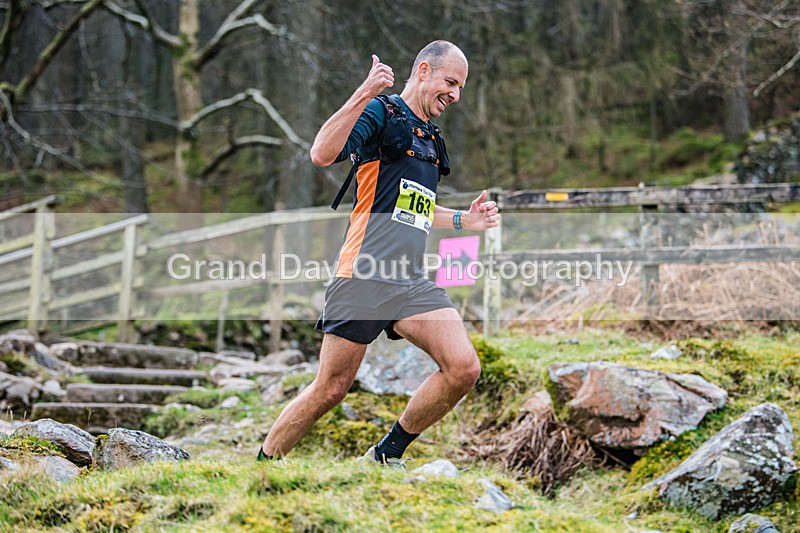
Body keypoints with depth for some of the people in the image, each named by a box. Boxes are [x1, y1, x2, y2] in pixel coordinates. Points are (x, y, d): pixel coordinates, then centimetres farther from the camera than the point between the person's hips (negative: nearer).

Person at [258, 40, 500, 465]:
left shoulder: (432, 140, 22)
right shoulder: (381, 112, -3)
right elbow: (322, 154, -21)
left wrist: (463, 219, 22)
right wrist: (363, 95, -28)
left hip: (412, 282, 7)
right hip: (362, 277, -7)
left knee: (464, 369, -12)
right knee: (329, 390, -4)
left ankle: (387, 454, 5)